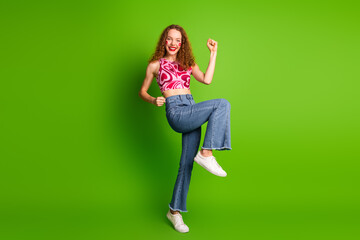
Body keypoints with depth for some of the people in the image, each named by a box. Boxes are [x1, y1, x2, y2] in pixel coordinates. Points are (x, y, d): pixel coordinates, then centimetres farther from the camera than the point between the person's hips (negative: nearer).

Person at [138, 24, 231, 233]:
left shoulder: (188, 63, 22)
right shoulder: (155, 65, 12)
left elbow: (207, 80, 6)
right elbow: (142, 92, 16)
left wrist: (213, 53, 7)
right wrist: (153, 100, -5)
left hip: (191, 113, 5)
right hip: (176, 112, -5)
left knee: (187, 163, 4)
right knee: (222, 104, -22)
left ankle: (175, 210, 17)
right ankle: (207, 153, -20)